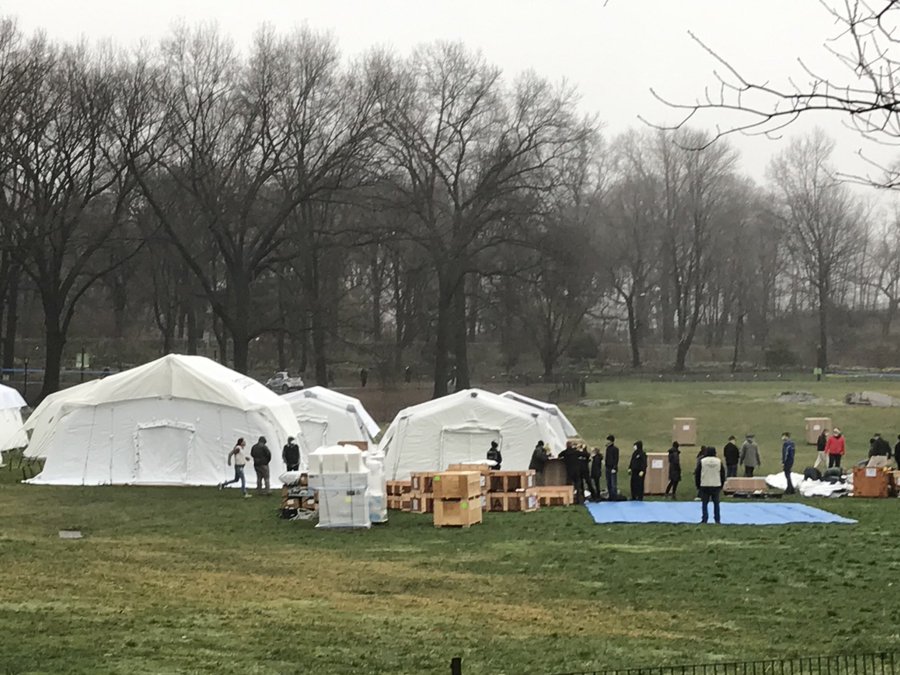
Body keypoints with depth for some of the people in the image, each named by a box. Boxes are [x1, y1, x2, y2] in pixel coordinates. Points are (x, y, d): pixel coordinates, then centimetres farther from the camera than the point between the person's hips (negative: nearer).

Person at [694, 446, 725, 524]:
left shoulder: (702, 461, -2)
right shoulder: (719, 461, 4)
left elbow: (697, 474, 1)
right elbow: (723, 475, 9)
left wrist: (698, 486, 10)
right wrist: (721, 486, 17)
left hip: (704, 486, -2)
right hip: (716, 486, 2)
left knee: (705, 503, 5)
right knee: (716, 503, 10)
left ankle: (704, 520, 0)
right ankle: (717, 520, 9)